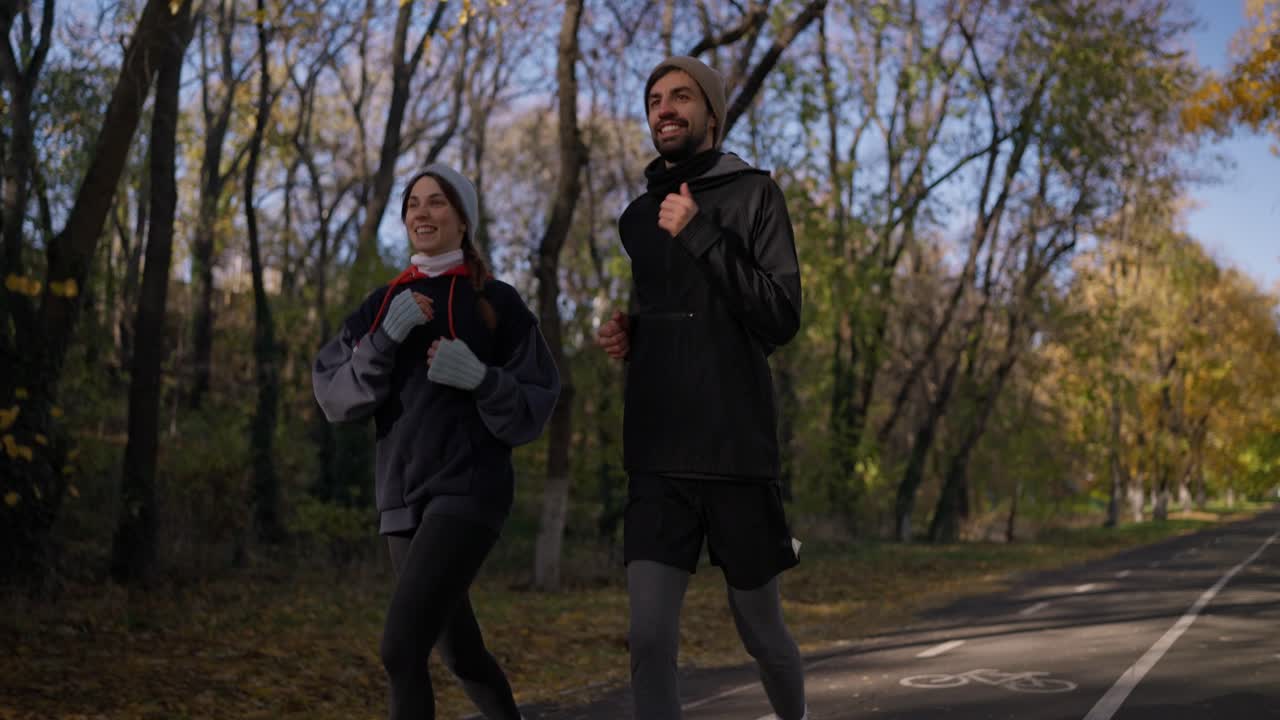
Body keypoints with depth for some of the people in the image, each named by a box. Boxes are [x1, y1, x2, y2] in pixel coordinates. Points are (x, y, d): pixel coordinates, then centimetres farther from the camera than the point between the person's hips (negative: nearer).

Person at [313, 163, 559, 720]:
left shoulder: (496, 302, 2)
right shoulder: (383, 305, 13)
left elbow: (532, 408, -1)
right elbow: (335, 398, 2)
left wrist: (481, 377, -19)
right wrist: (385, 340, -12)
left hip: (469, 491, -5)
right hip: (403, 498, 5)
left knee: (402, 647, -20)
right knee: (459, 652, 15)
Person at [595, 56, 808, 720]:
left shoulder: (754, 194, -1)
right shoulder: (637, 216, 15)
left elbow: (781, 317, -11)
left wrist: (701, 235, -16)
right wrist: (626, 336, 6)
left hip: (736, 452, -3)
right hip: (656, 456, 4)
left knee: (760, 629, 11)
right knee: (649, 638, -9)